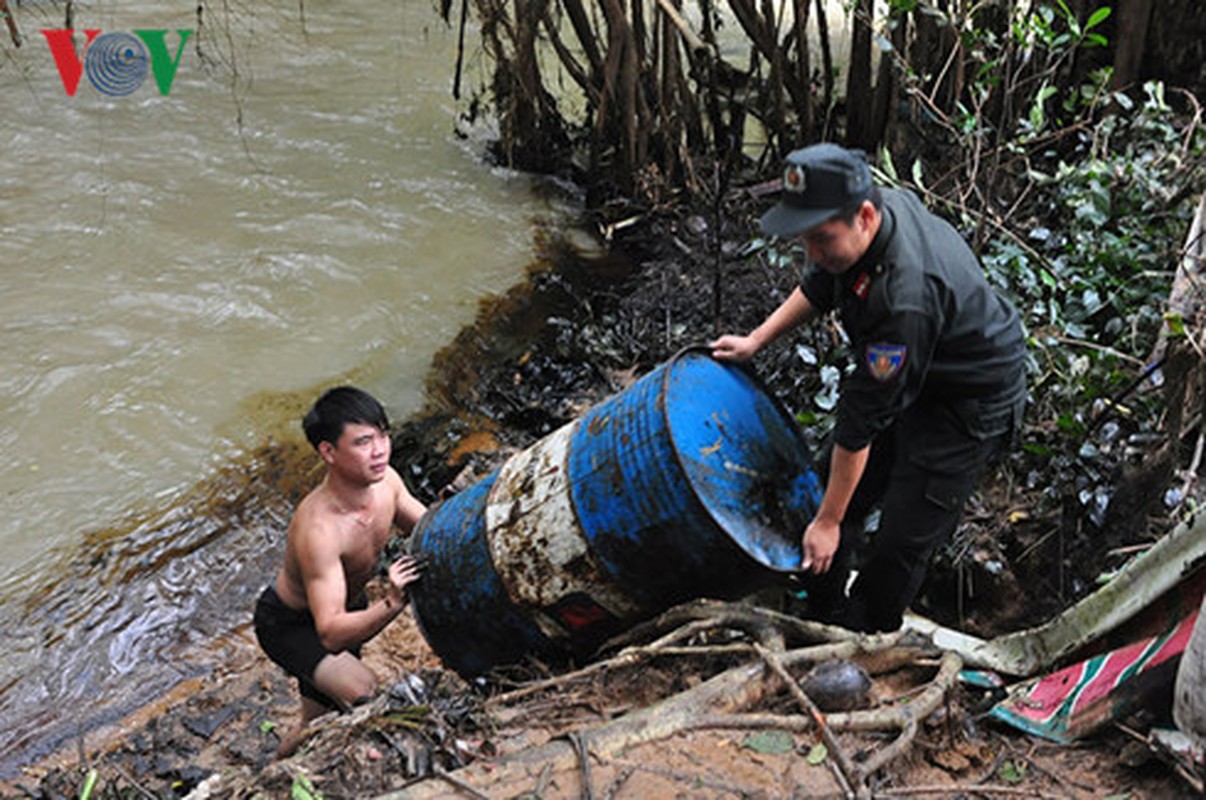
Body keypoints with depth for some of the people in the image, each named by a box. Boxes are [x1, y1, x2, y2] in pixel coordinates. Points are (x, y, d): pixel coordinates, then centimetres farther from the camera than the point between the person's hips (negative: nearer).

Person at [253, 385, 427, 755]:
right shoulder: (318, 528, -41)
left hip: (346, 603, 7)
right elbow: (330, 633, -42)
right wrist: (391, 604, -57)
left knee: (320, 719, 21)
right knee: (363, 692, -28)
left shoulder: (385, 480, -19)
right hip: (288, 623, -7)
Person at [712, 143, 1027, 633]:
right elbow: (819, 286, 9)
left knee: (902, 539, -5)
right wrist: (756, 341, 6)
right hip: (908, 374, 9)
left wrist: (828, 522, -21)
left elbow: (863, 417, -31)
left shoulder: (906, 294, -40)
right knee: (831, 482, 12)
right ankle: (822, 616, 30)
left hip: (972, 400, -9)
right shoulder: (882, 203, -14)